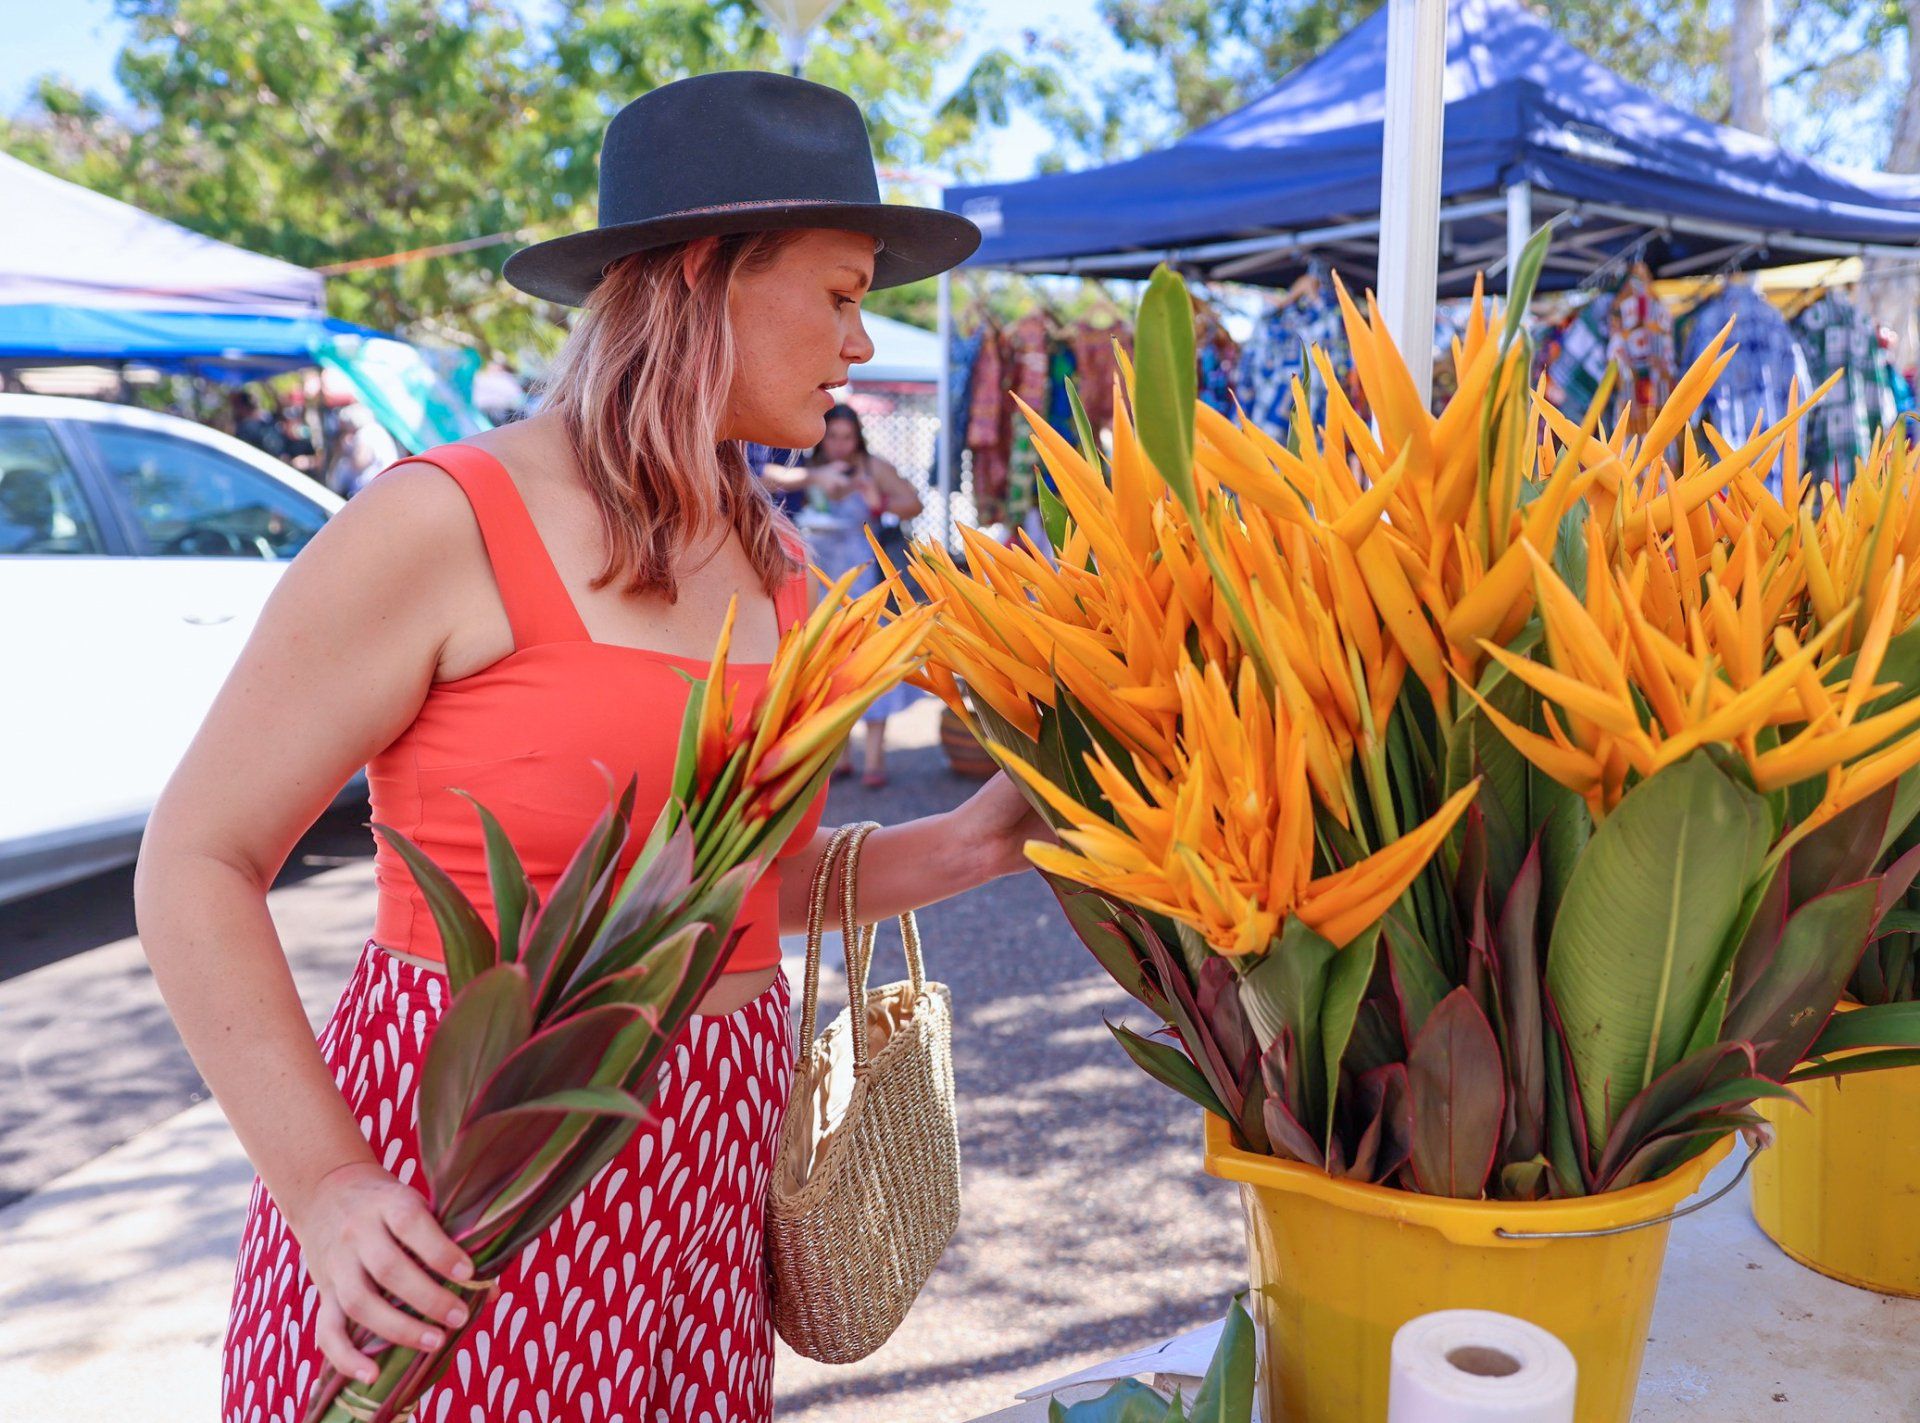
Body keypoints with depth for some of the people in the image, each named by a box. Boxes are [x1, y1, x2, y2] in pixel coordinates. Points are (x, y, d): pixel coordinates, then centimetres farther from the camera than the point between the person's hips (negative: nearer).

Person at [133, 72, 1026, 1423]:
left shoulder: (771, 562, 6)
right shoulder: (445, 524, -13)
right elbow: (197, 867, -11)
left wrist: (969, 845, 1)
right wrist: (323, 1181, -19)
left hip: (708, 1178, 6)